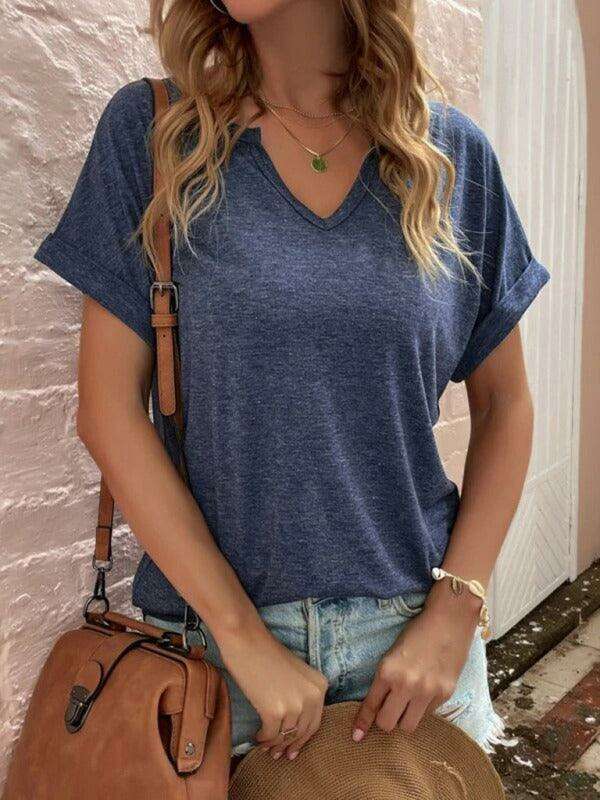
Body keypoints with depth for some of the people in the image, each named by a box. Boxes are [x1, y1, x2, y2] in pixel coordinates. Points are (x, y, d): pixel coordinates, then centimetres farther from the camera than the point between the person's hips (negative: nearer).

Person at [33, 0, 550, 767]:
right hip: (210, 626, -1)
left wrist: (452, 616, -5)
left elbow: (503, 403, 4)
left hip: (411, 628, 2)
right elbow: (110, 407, -8)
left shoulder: (453, 154, 0)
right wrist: (245, 639, -11)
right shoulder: (149, 129, -5)